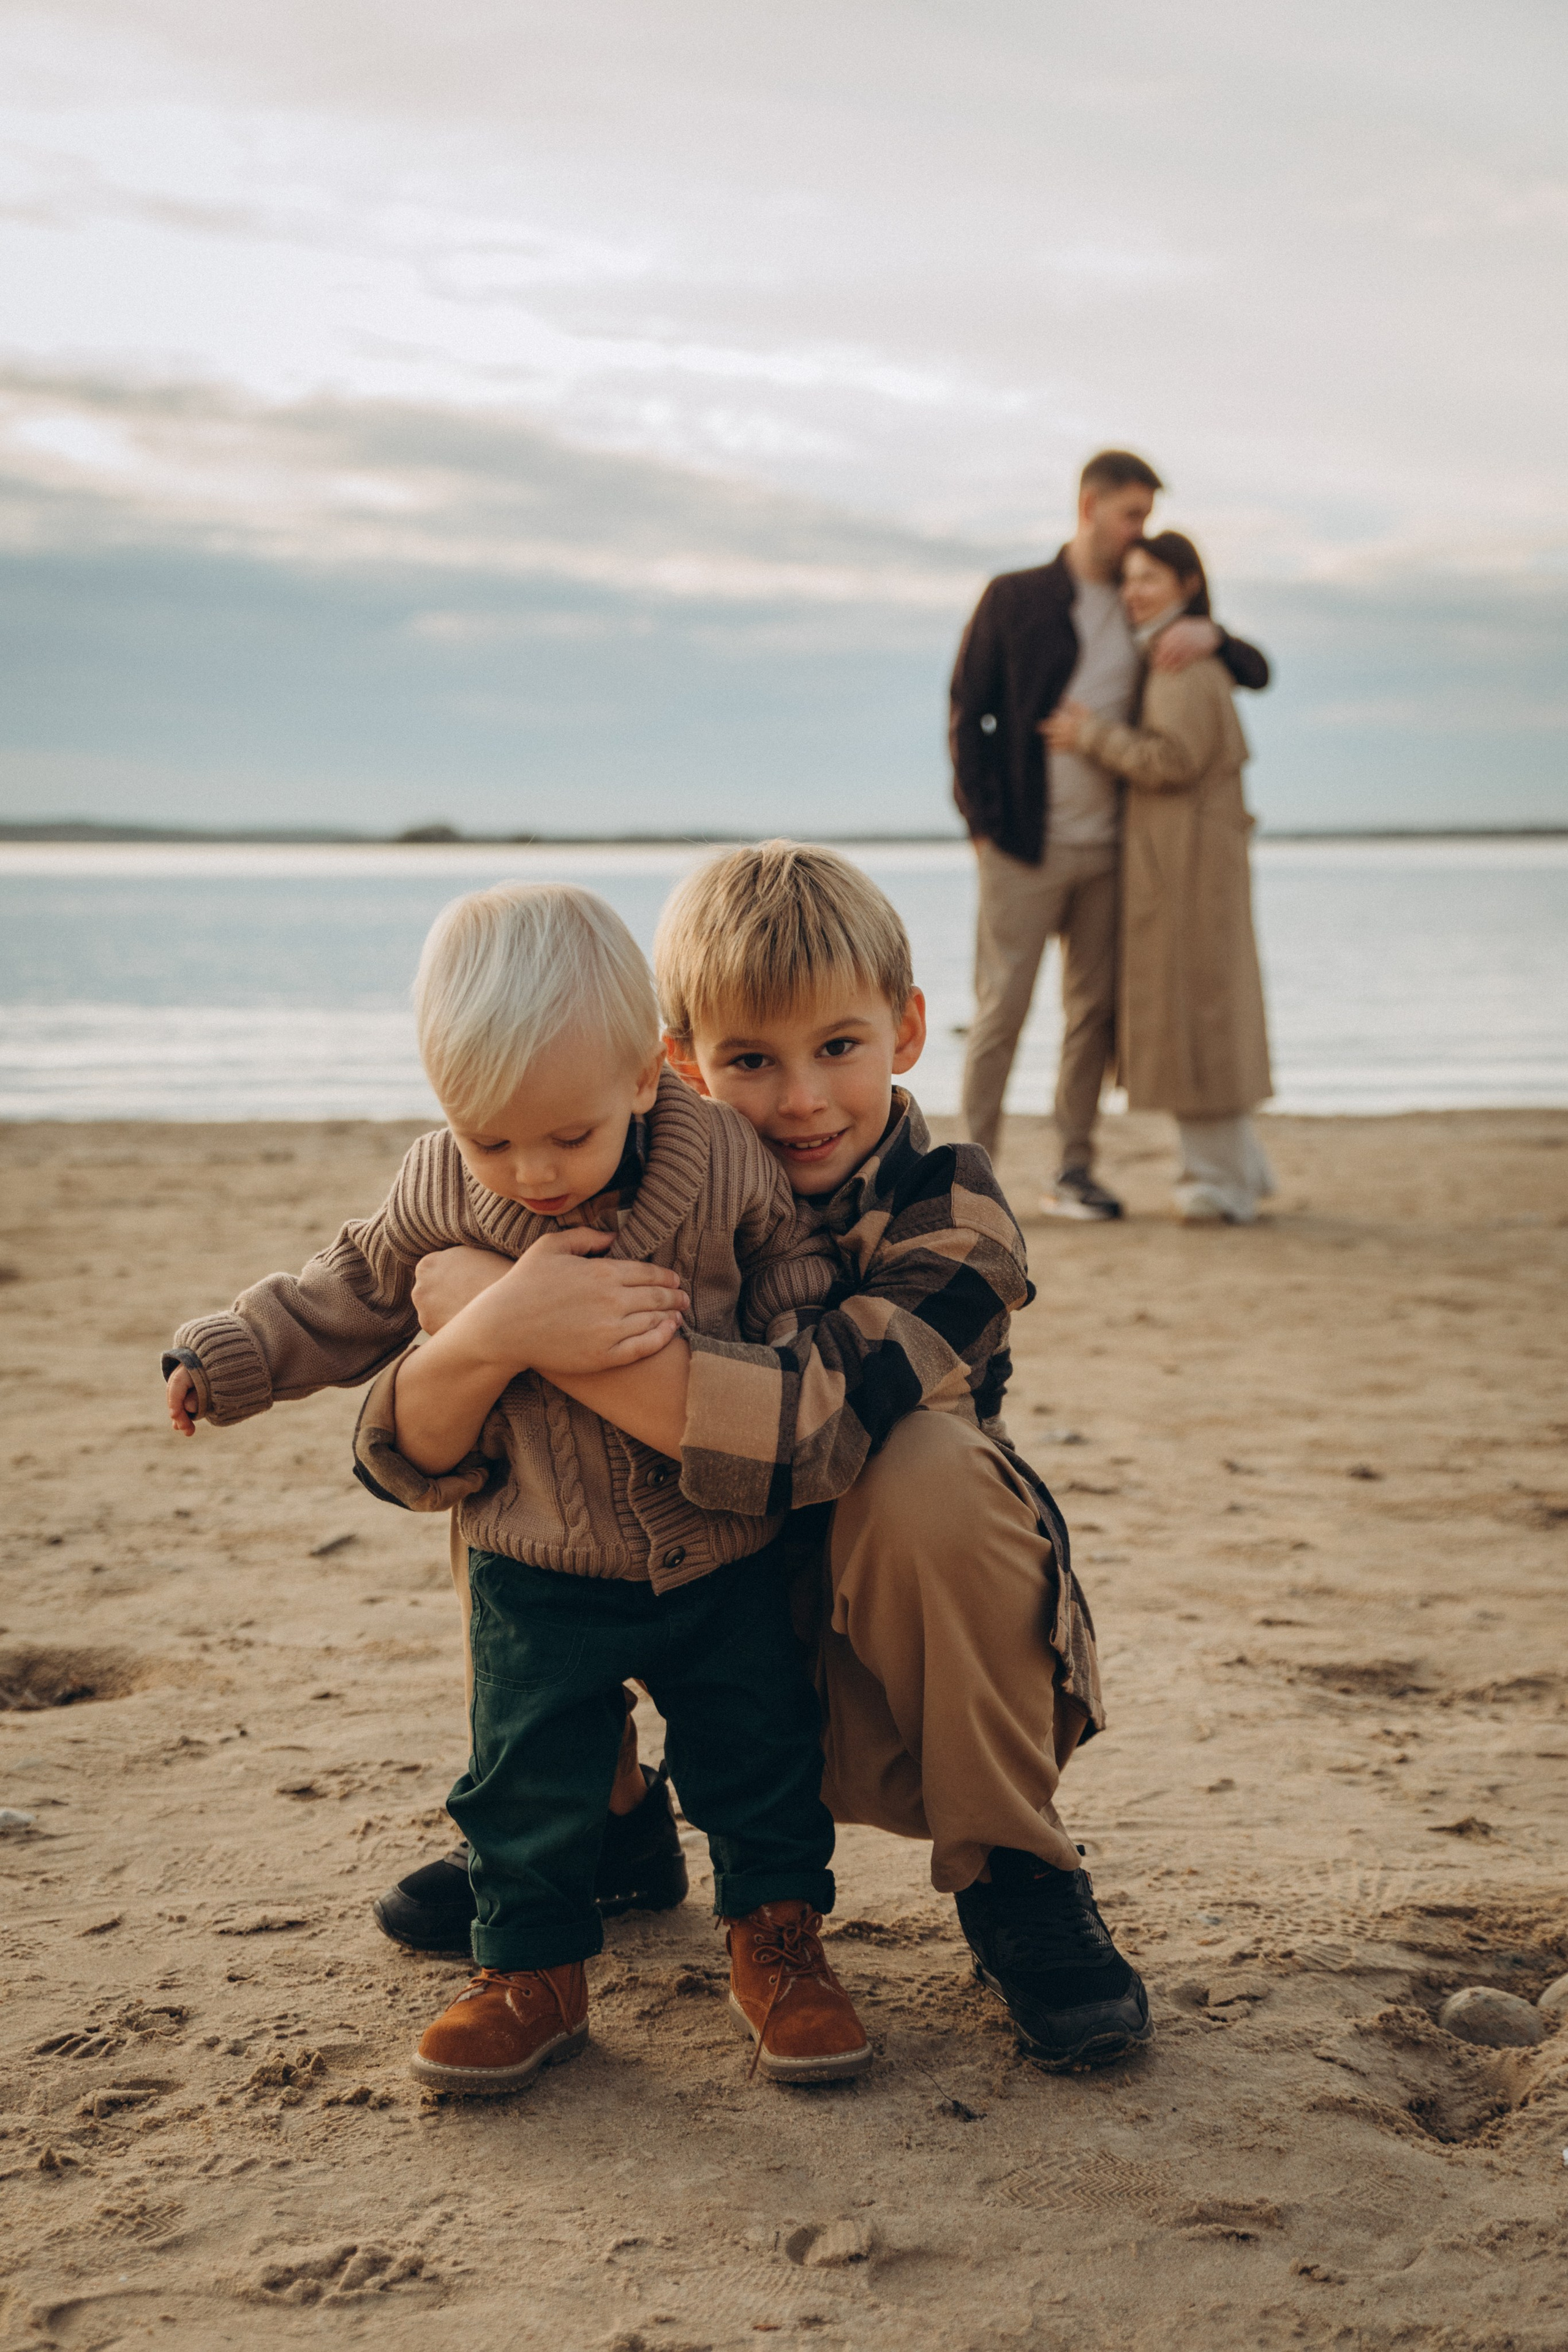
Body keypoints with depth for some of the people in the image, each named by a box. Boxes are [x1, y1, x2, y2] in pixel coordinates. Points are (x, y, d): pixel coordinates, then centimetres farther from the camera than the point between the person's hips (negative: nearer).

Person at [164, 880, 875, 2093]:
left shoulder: (726, 1162, -15)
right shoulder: (438, 1194, -11)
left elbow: (798, 1280, 0)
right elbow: (346, 1300, 4)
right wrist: (229, 1355, -2)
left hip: (729, 1553, 0)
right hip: (540, 1572, 1)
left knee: (760, 1755, 10)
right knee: (529, 1775, 4)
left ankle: (778, 1943, 30)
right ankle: (532, 1974, 24)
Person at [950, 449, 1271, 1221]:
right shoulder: (1015, 599, 1)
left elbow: (1257, 671, 15)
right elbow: (967, 714, 0)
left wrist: (1210, 637, -8)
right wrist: (983, 822, -8)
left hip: (1108, 848, 4)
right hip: (1025, 846, -4)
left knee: (1094, 1011, 5)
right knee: (1002, 1006, -3)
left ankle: (1074, 1171, 12)